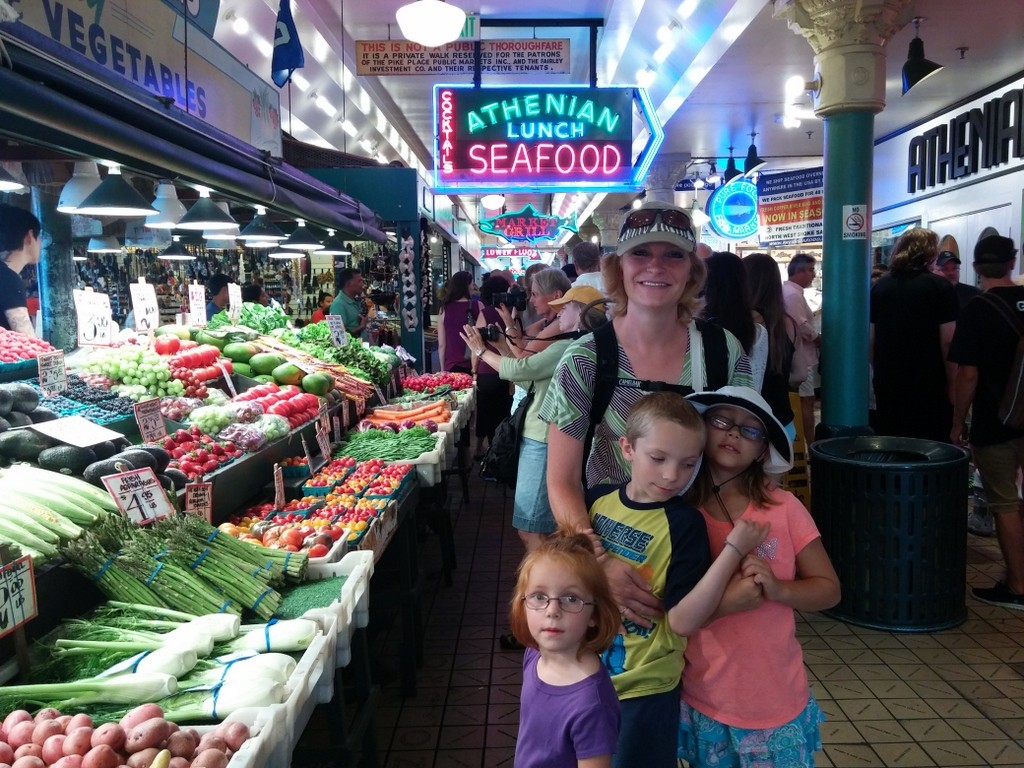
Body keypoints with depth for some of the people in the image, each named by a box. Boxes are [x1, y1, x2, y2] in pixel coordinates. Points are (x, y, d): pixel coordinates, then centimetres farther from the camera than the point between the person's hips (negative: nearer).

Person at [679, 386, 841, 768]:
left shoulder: (783, 508, -7)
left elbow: (828, 589, 0)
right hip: (702, 699, -1)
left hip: (777, 700, 1)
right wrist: (726, 602, -23)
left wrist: (777, 589, -18)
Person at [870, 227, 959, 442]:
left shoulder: (879, 287, 5)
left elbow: (870, 340, 8)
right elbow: (947, 343, -12)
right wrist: (951, 384, -5)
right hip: (928, 386, -4)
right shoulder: (940, 287, -8)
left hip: (887, 384, 5)